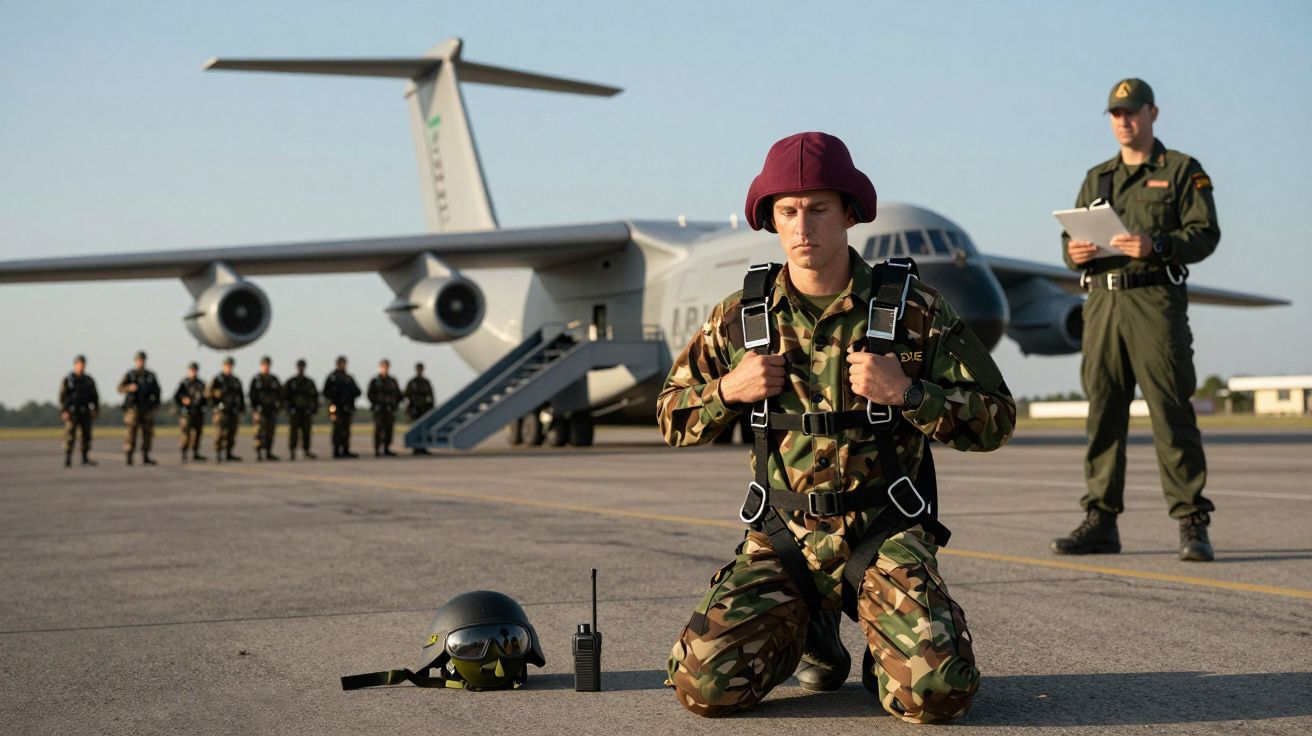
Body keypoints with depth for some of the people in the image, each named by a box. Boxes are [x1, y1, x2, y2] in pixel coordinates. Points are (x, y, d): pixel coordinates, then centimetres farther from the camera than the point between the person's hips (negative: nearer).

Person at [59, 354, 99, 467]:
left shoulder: (89, 380, 10)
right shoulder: (67, 380, -1)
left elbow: (95, 396, 11)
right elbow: (62, 397, -4)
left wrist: (96, 410, 1)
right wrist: (63, 412, -13)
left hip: (85, 412, 4)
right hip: (72, 412, -4)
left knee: (87, 435, 3)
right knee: (70, 436, -10)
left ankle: (85, 459, 10)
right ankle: (67, 460, -10)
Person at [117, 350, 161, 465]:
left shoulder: (151, 375, 10)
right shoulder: (129, 375, 1)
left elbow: (157, 390, 17)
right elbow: (120, 388, -10)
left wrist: (157, 404, 2)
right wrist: (129, 387, -31)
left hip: (147, 409, 3)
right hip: (133, 408, -3)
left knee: (148, 433, 1)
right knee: (131, 432, -10)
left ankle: (145, 458, 8)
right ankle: (129, 457, -7)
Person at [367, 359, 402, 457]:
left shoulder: (393, 381, 13)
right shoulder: (375, 381, 3)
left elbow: (398, 395, 17)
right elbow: (370, 395, 0)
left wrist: (395, 405, 4)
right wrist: (375, 405, -9)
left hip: (390, 409, 4)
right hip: (379, 409, -4)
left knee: (389, 429, 2)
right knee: (378, 429, -11)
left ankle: (387, 449, 11)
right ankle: (377, 449, -11)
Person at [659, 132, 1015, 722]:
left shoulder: (915, 309, -4)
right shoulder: (742, 317, 2)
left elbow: (996, 420, -2)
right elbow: (674, 418, 13)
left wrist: (906, 392, -17)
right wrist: (729, 389, -8)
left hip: (885, 533, -2)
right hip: (783, 535, 2)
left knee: (937, 691, -24)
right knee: (705, 685, -16)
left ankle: (888, 650, 15)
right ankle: (811, 630, 17)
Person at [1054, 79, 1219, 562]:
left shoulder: (1183, 171, 7)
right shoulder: (1096, 178, 22)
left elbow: (1205, 233, -3)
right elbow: (1071, 237, 19)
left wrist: (1157, 246, -20)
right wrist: (1074, 252, -5)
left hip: (1155, 300, -5)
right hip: (1102, 301, 5)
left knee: (1171, 413, -9)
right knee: (1102, 413, 3)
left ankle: (1192, 525, -7)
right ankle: (1100, 522, 8)